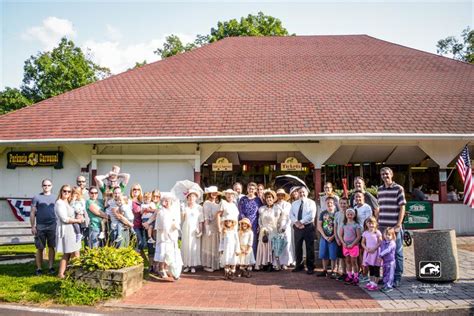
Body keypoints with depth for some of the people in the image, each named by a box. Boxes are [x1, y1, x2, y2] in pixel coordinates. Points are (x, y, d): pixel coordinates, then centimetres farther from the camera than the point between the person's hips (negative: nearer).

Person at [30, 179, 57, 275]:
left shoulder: (54, 198, 10)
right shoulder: (37, 197, 3)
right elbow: (32, 213, 2)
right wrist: (33, 226, -4)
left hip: (52, 226, 2)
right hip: (40, 227, -1)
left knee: (51, 247, 5)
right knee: (40, 248, 5)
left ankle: (51, 267, 13)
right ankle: (39, 268, 14)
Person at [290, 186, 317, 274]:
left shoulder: (311, 203, -1)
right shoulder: (294, 203, 13)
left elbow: (311, 216, -13)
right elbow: (291, 215, 4)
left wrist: (301, 222, -16)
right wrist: (296, 222, -14)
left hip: (308, 227, -4)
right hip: (297, 227, 4)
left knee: (309, 247, 1)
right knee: (297, 247, 9)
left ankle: (310, 267, 10)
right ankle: (299, 265, 21)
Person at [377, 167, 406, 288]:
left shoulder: (399, 188, -3)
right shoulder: (380, 189, 11)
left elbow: (402, 208, -6)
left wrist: (398, 225, -12)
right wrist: (377, 223, 11)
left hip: (394, 227, -5)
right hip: (382, 226, 5)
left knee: (397, 253, 3)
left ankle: (397, 278, 12)